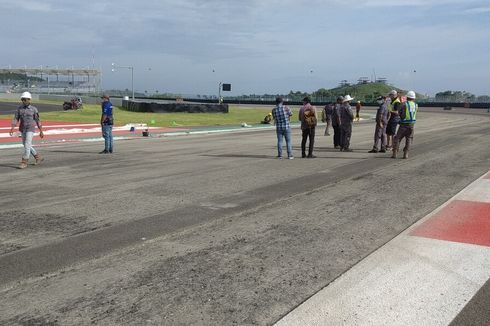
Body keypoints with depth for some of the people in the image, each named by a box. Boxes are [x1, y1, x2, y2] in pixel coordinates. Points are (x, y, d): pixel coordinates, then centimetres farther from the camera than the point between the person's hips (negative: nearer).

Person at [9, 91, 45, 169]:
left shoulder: (34, 109, -6)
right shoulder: (19, 108, 3)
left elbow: (37, 120, -1)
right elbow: (15, 119, -1)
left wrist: (41, 131, 0)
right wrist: (12, 128, -14)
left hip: (30, 129, -5)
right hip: (22, 129, 5)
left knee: (27, 145, -12)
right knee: (26, 145, 14)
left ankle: (24, 163, -6)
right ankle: (38, 157, 31)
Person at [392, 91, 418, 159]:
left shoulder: (403, 104, -10)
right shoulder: (416, 105, 3)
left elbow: (399, 113, 1)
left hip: (403, 125, -3)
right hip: (412, 125, 3)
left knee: (397, 139, 7)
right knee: (409, 139, 12)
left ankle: (394, 153, 1)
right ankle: (405, 154, 2)